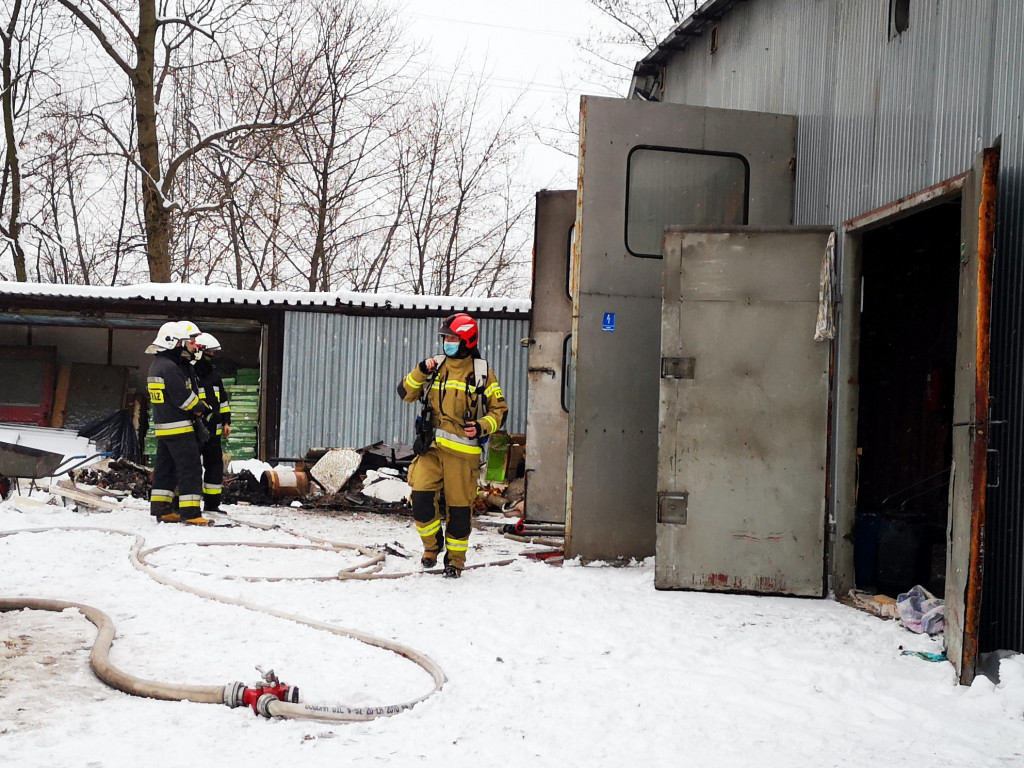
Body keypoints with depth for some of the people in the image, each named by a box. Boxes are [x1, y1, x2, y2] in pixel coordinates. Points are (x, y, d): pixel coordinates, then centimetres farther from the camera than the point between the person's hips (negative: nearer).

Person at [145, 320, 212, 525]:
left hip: (162, 426, 10)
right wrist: (201, 407, -3)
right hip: (178, 427, -10)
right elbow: (184, 398, -20)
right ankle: (190, 512, -10)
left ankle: (161, 508, 19)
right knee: (190, 469, -8)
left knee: (165, 468, 15)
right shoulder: (170, 368, -18)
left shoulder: (157, 365, 16)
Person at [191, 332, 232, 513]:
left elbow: (223, 400, 22)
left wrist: (226, 421, 18)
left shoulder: (214, 375, 15)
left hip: (213, 430, 8)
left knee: (215, 464, 11)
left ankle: (212, 504, 21)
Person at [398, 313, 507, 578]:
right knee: (421, 496, -12)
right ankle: (432, 544, 13)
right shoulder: (436, 366, 11)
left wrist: (482, 427, -13)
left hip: (463, 450, -2)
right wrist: (421, 371, -4)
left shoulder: (481, 372, 1)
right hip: (432, 446, 3)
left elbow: (499, 409, 5)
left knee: (459, 506, 3)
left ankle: (456, 559, 21)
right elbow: (406, 394, 12)